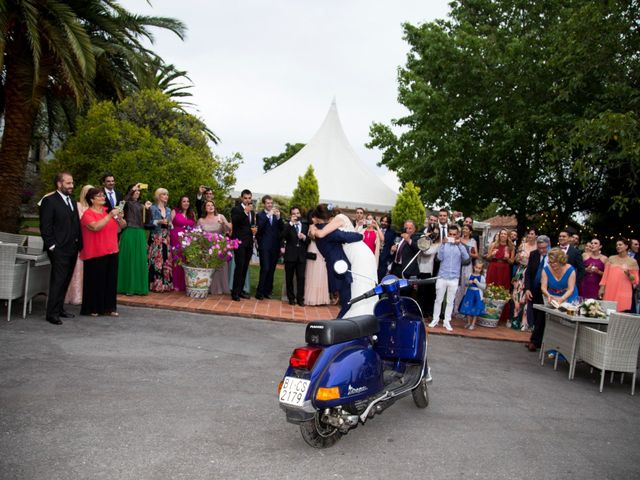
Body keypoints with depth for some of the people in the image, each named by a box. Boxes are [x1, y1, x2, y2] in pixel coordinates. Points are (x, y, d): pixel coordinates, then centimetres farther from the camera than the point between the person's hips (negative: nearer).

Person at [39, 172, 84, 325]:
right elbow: (45, 226, -10)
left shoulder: (71, 201, 17)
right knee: (58, 281, -6)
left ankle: (59, 309, 21)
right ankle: (52, 314, 0)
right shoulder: (49, 201, -6)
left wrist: (79, 244, 11)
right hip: (59, 249, -7)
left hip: (72, 248, 7)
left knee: (65, 281, 11)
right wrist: (52, 246, -14)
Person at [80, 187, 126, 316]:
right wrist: (110, 215, -25)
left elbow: (123, 225, 12)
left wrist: (119, 217, -9)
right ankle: (92, 308, 11)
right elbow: (95, 227, -25)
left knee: (111, 280, 8)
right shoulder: (87, 214, -6)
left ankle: (109, 307, 17)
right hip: (95, 254, -6)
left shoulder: (108, 210, 11)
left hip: (111, 252, 6)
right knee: (95, 281, -1)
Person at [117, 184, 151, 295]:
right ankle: (128, 287, 4)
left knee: (140, 259, 3)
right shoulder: (127, 203, 2)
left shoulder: (140, 204, 16)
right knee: (129, 259, -2)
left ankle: (139, 287, 9)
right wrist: (131, 190, -30)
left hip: (140, 234, 5)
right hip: (129, 233, -5)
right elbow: (123, 201, -24)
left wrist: (147, 208, -6)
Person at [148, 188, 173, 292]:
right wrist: (159, 222, -18)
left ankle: (166, 283, 6)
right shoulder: (153, 208, 0)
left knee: (167, 260, 1)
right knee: (156, 260, -9)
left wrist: (170, 224, -1)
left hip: (166, 238, 5)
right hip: (156, 237, -5)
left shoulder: (168, 209, 17)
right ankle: (155, 284, -6)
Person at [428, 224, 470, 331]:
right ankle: (435, 319, 16)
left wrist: (459, 244, -19)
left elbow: (466, 258, -14)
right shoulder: (444, 244, 1)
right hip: (442, 276, 0)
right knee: (438, 299, 6)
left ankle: (447, 321, 13)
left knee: (450, 301, 6)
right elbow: (440, 257, -12)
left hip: (454, 278, 1)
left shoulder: (461, 246, 3)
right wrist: (443, 244, -18)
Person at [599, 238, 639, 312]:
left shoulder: (632, 262, 6)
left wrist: (629, 274, -12)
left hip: (623, 293, -2)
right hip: (610, 291, 2)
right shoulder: (611, 258, 11)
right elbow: (605, 274, 8)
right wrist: (602, 288, 1)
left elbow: (636, 280, 7)